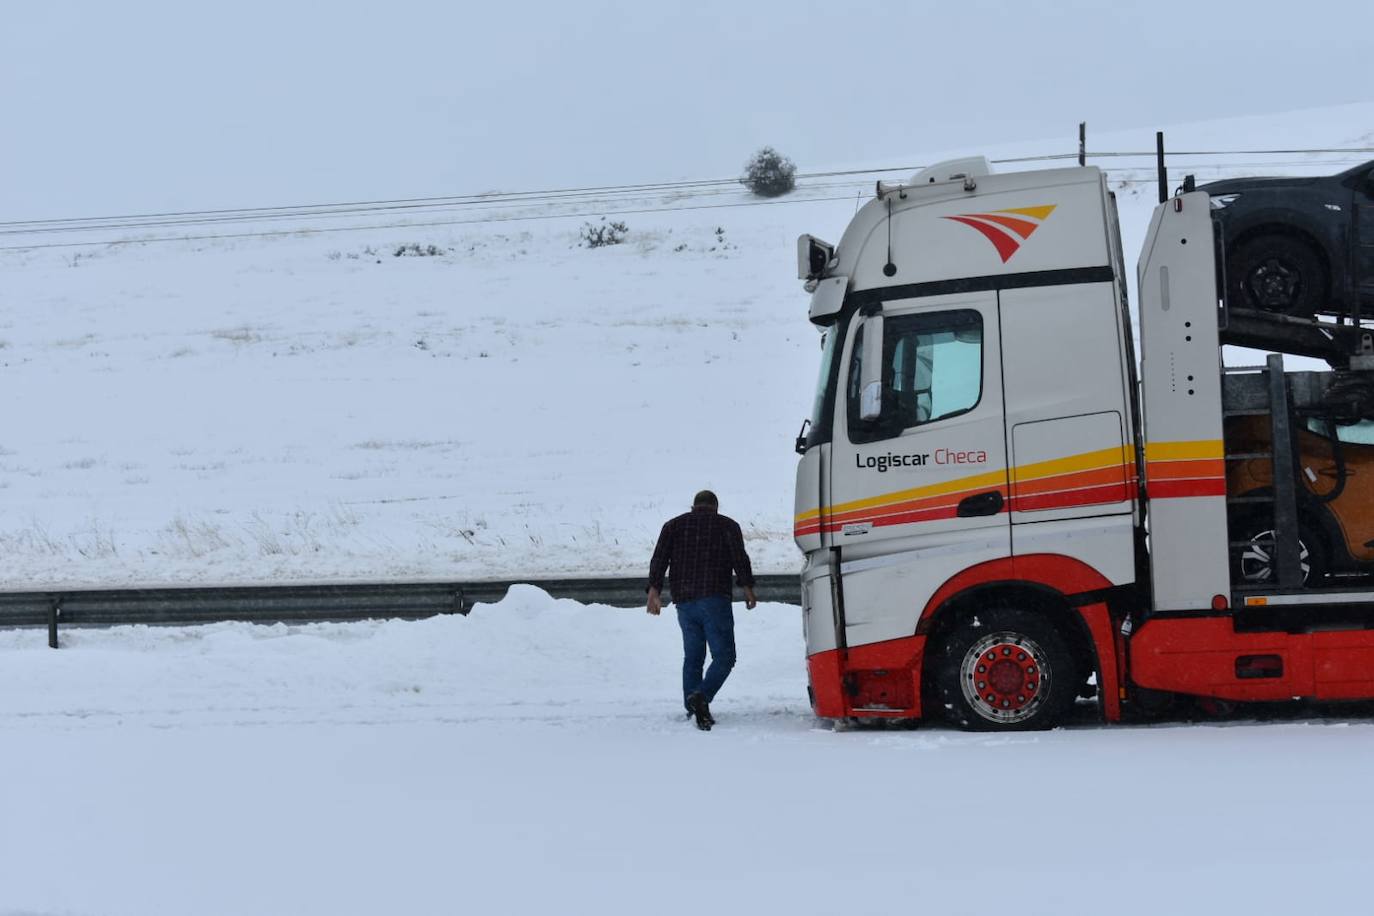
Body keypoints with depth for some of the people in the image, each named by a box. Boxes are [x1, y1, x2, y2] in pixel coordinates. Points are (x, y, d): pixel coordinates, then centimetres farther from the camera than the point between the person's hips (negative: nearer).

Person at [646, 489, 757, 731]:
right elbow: (739, 558, -4)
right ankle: (701, 696, -27)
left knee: (692, 657, 12)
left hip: (684, 602, 4)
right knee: (724, 656, -5)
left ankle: (693, 710, 4)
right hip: (714, 599, -4)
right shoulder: (727, 525, 8)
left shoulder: (674, 525, 16)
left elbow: (659, 559, 6)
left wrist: (654, 591, 0)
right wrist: (747, 588, -2)